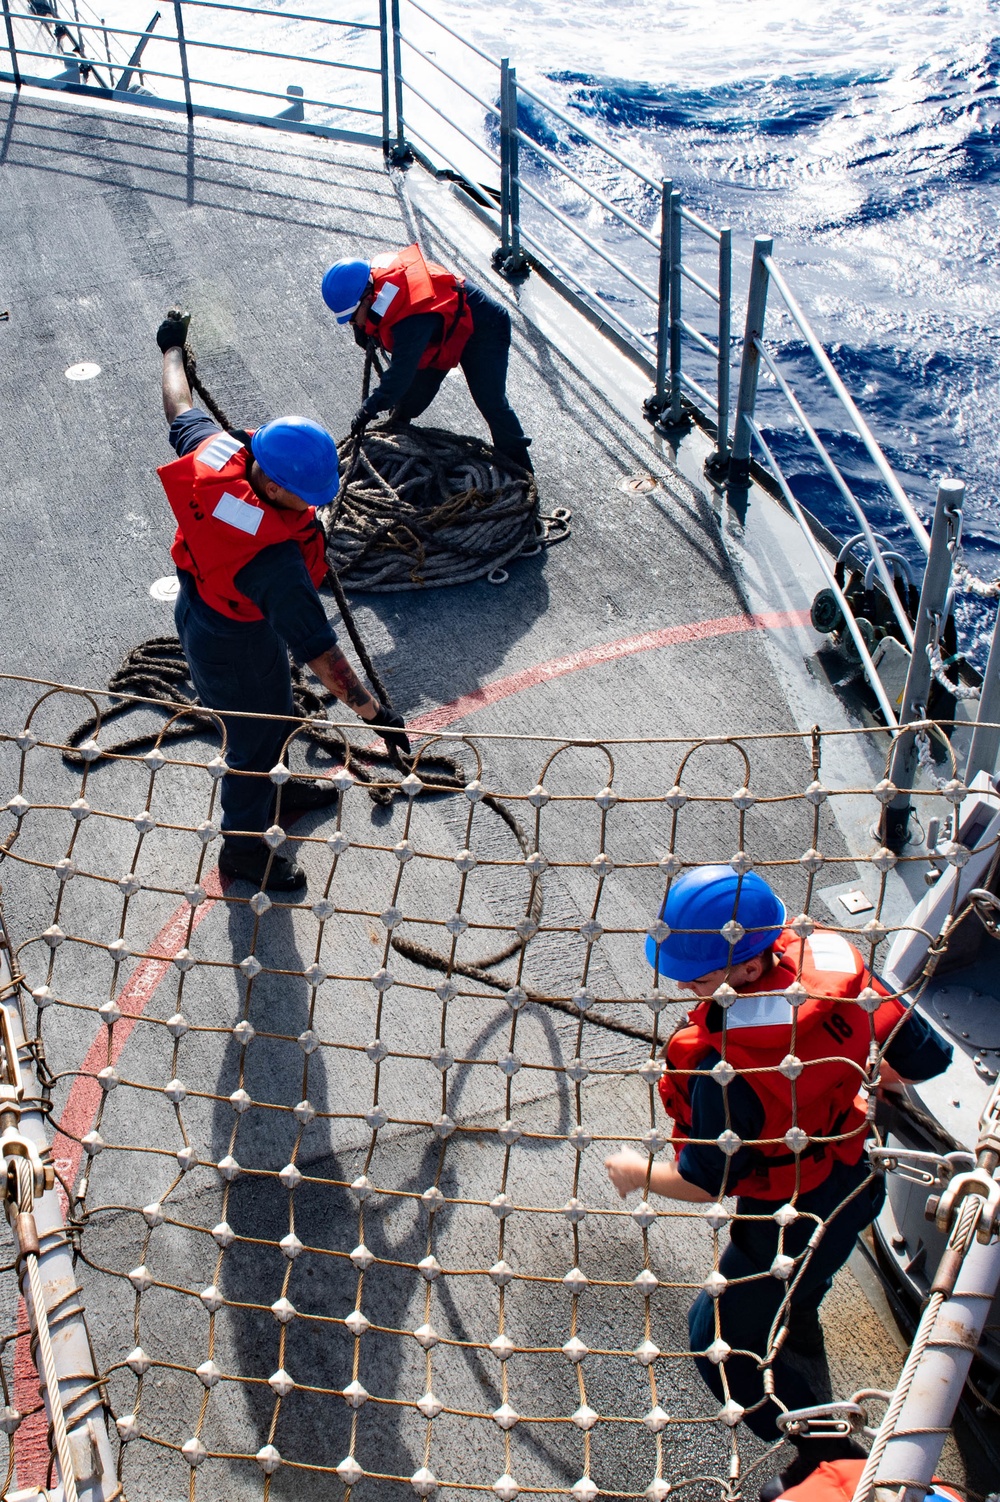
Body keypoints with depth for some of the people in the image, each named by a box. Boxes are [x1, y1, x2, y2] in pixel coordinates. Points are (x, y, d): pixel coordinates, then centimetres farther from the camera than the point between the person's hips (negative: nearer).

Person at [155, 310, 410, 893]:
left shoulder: (218, 451, -25)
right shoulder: (274, 560, -44)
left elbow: (182, 412, -2)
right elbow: (318, 648, -39)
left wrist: (173, 350, 17)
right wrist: (373, 712, -33)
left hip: (203, 604, 8)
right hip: (232, 647, -8)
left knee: (273, 713, 32)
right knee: (256, 737, 17)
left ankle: (269, 790, 62)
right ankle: (243, 847, 44)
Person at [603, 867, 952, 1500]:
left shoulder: (724, 1059, -38)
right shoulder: (833, 960, -20)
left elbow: (703, 1184, -24)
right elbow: (928, 1057, -8)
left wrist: (636, 1172, -4)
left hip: (793, 1223, -8)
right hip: (856, 1185, 8)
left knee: (717, 1338, 15)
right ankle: (800, 1332, 71)